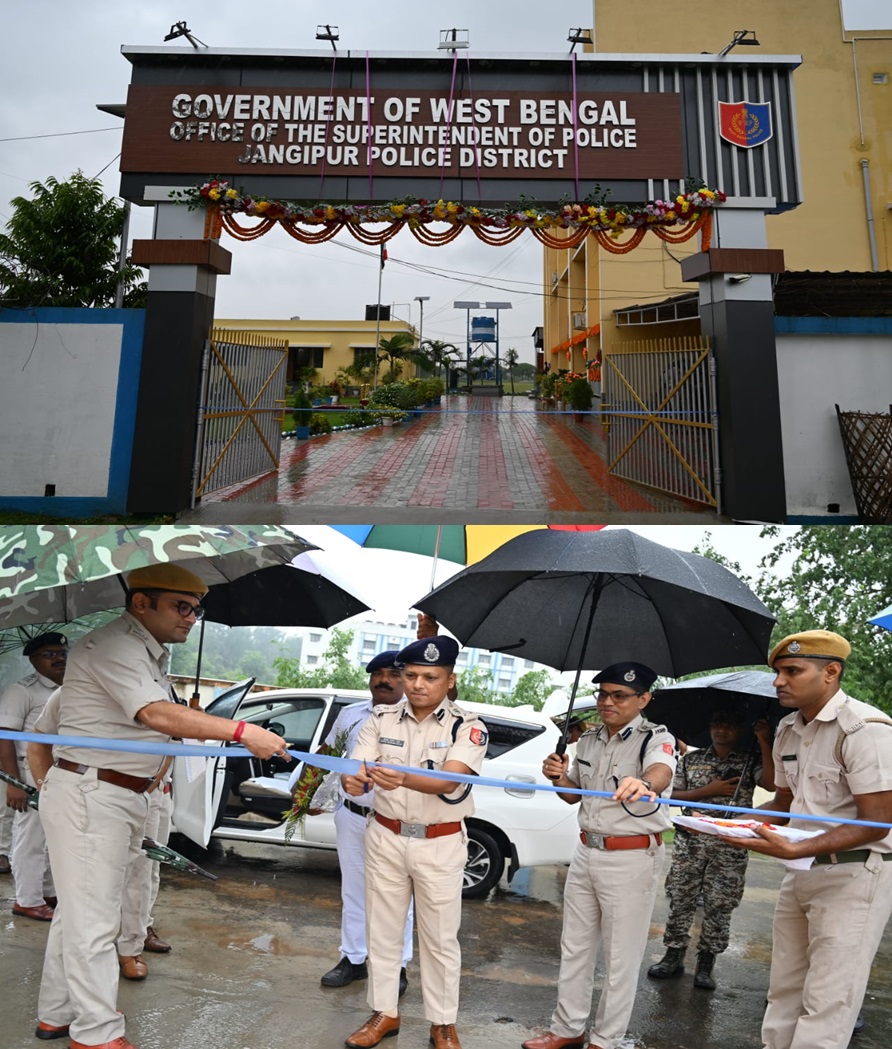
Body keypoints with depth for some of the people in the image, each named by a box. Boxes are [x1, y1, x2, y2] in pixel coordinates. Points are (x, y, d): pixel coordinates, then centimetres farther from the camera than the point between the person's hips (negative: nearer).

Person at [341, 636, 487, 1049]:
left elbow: (449, 781, -27)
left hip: (440, 845, -3)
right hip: (385, 839, 3)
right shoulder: (382, 720, -2)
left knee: (439, 938, 9)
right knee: (382, 931, 15)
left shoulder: (468, 726, -12)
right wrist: (352, 781, -34)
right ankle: (385, 1013, 34)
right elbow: (354, 770, -9)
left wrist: (402, 778, -46)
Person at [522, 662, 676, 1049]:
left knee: (620, 957, 5)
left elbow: (662, 771, -36)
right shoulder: (589, 739, 7)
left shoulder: (655, 738, -12)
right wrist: (559, 777, -6)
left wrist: (644, 783, -59)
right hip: (586, 852, 7)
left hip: (632, 859, -6)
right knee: (575, 947, 17)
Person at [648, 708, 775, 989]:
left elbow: (771, 783, -12)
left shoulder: (750, 762, 7)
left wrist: (764, 743, -14)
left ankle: (706, 963, 16)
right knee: (679, 898, 3)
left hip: (731, 846, -1)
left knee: (719, 905, 2)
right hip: (690, 840, 1)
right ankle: (674, 955, 18)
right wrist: (709, 790, -7)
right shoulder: (691, 760, 11)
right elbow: (673, 794, 5)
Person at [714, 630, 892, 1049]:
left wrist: (793, 850, -30)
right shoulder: (788, 730, 7)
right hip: (801, 872, 8)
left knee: (825, 1005, -3)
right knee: (784, 992, 15)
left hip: (855, 874, -8)